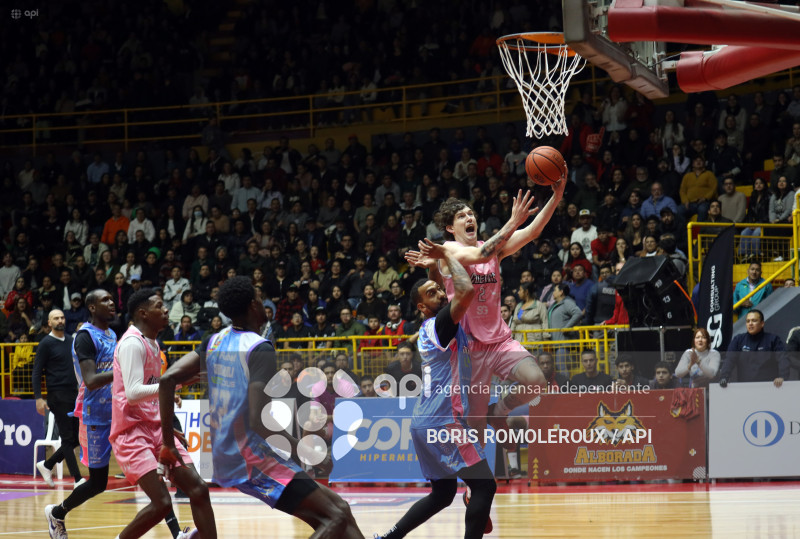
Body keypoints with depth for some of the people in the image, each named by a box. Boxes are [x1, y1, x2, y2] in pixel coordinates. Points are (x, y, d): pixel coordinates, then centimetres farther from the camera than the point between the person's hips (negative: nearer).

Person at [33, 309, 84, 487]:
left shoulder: (71, 341, 14)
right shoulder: (46, 344, -5)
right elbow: (37, 372, -7)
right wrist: (38, 398, -15)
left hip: (74, 395, 7)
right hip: (58, 397, -7)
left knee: (76, 439, 7)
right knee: (68, 439, -6)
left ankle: (46, 465, 22)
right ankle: (78, 479, -5)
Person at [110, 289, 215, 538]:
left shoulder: (152, 344, 15)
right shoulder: (132, 343, -14)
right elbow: (132, 393, -25)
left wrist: (168, 428, 24)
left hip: (155, 430, 9)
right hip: (132, 432, -9)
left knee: (198, 489, -1)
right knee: (162, 503, -19)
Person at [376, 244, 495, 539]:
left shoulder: (430, 328, 16)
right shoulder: (439, 324, -12)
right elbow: (467, 291, -27)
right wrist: (447, 255, -14)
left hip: (427, 422, 10)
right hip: (444, 422, -10)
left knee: (442, 493, 19)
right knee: (484, 485, -8)